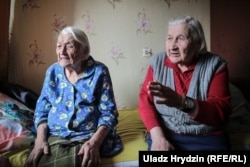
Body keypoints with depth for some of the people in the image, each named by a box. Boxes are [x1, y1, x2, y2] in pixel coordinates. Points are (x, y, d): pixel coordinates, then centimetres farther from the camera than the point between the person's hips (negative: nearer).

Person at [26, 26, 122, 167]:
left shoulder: (99, 71, -4)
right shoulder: (52, 71, 7)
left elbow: (109, 112, -6)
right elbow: (42, 109, 9)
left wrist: (95, 141, -21)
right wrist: (40, 139, -7)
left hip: (87, 138, -3)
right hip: (54, 136, 4)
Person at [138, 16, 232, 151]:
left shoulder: (215, 65, -5)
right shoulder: (157, 62, 2)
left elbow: (222, 111, -13)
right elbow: (145, 99, -2)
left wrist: (182, 102, -29)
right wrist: (158, 136, -17)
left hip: (207, 138, 0)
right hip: (165, 134, 1)